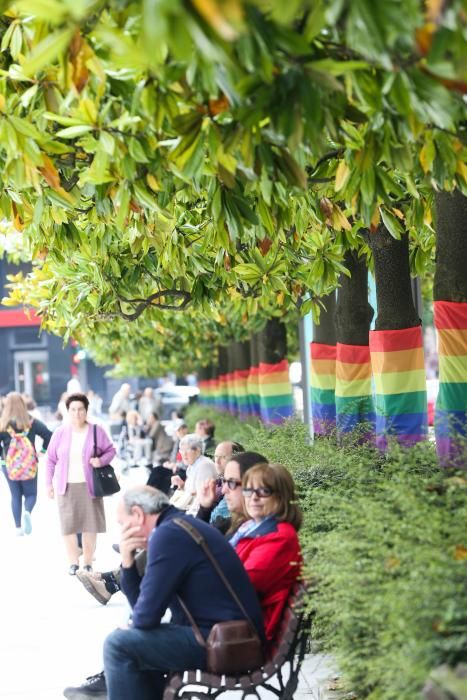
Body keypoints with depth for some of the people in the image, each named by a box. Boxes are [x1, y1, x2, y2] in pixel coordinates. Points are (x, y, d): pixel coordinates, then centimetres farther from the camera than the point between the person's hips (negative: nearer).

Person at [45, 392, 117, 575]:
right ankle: (73, 562, 12)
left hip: (89, 485, -1)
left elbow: (111, 450, 6)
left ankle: (88, 562, 15)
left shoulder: (97, 431, -3)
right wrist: (49, 483, 5)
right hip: (66, 486, 1)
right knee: (68, 525, -1)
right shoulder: (60, 433, 1)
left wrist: (102, 460, -15)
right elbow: (51, 459, 7)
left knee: (90, 525, 3)